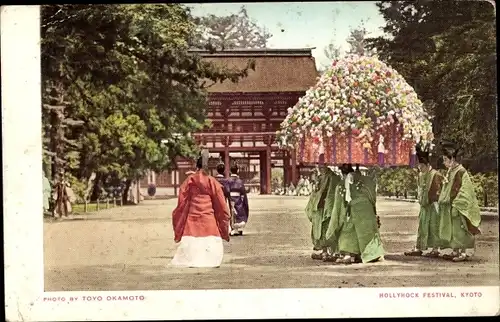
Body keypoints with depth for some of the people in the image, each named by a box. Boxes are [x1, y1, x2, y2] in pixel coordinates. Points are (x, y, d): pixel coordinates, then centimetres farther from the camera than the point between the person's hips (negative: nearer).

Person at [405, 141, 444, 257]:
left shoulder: (436, 175, -12)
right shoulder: (421, 175, 9)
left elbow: (439, 191, -11)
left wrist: (435, 202, -12)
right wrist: (420, 200, 12)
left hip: (433, 204, -7)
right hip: (424, 205, 7)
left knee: (434, 226, -2)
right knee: (422, 226, 9)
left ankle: (435, 249, 5)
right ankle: (419, 248, 14)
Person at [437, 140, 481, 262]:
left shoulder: (460, 172, -15)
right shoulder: (450, 172, 12)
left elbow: (461, 191, -18)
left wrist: (455, 206, -21)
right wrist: (443, 202, 15)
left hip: (458, 207, -9)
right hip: (450, 208, 9)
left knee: (459, 230, -4)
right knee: (451, 230, 11)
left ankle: (463, 252, 2)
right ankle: (453, 251, 18)